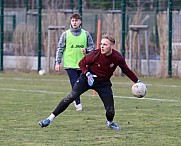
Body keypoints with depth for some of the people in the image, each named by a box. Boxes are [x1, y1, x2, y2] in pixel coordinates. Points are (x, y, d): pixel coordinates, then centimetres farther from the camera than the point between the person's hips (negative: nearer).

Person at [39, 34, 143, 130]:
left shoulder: (118, 58, -17)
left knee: (110, 110, -8)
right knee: (71, 97, -20)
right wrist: (88, 74, -22)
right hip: (87, 78, -2)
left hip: (103, 83, 2)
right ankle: (50, 119, -16)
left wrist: (137, 82, 0)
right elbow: (82, 63, -6)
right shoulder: (95, 54, -23)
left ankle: (110, 122, 31)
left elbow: (127, 70, 1)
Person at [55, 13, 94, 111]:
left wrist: (86, 50, -12)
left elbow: (92, 46, 11)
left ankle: (75, 98, 31)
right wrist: (57, 62, -1)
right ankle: (78, 103, -4)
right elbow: (60, 49, 4)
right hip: (70, 64, -2)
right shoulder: (65, 34, 2)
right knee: (75, 84, -11)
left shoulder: (86, 34, 5)